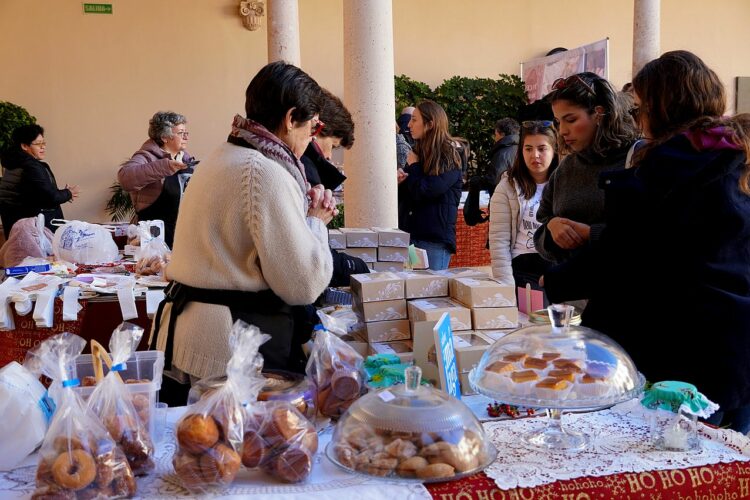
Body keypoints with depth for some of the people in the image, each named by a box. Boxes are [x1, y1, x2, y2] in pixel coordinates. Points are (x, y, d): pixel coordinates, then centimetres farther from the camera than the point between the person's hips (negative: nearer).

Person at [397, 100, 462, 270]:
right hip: (412, 233, 7)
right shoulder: (417, 153, 14)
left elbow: (424, 193, -18)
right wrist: (401, 181, -3)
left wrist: (413, 166, -3)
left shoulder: (448, 157, -8)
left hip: (436, 239, -7)